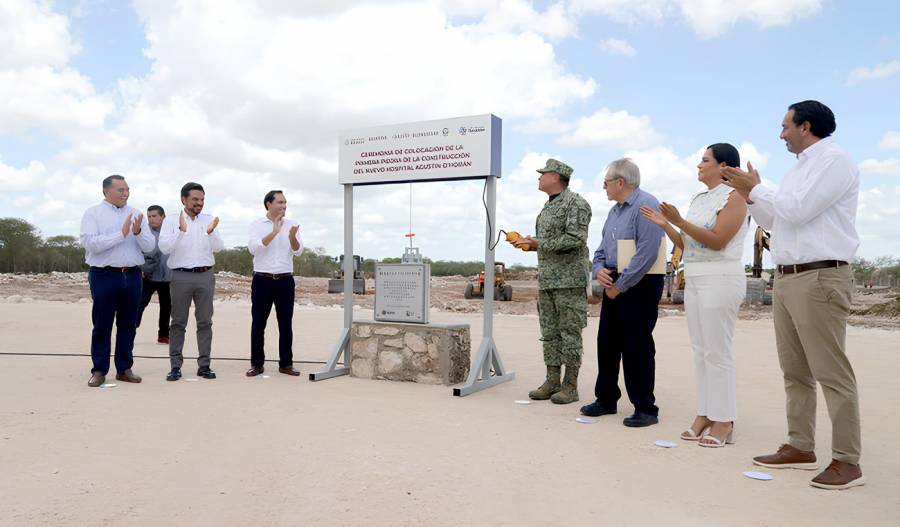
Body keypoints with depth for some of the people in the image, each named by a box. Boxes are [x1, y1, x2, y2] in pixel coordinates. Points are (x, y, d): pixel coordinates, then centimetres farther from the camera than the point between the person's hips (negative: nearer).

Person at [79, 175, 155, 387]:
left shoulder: (136, 214, 11)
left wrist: (138, 232, -15)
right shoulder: (93, 213, 1)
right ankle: (99, 371, 11)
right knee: (102, 325, 2)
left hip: (132, 275, 4)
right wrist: (121, 234, -17)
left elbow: (149, 246, 5)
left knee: (128, 325, 9)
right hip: (104, 275, -4)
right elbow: (89, 243, -13)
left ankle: (124, 368, 17)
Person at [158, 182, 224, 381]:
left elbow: (218, 247, -1)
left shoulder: (209, 220, 8)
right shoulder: (171, 221, 2)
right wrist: (181, 231, -25)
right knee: (178, 322, 2)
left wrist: (211, 232, -20)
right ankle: (175, 366, 7)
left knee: (205, 321, 5)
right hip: (181, 276, -2)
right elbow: (164, 248, -11)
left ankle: (204, 365, 11)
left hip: (205, 276, 2)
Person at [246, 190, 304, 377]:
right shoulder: (257, 225, 2)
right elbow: (253, 248, -13)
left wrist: (292, 237, -22)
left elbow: (298, 251, -2)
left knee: (285, 323, 4)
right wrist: (274, 232, -20)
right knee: (258, 323, 3)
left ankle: (286, 364, 13)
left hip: (285, 280, 2)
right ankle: (257, 364, 12)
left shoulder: (291, 224, 7)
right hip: (262, 280, -2)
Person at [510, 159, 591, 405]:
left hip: (570, 279, -8)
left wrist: (538, 243, -17)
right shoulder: (548, 207, 19)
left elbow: (575, 239, -18)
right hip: (546, 280, 8)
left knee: (570, 332, -3)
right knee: (549, 333, 9)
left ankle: (570, 385, 4)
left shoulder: (576, 203, -7)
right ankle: (552, 381, 15)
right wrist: (528, 243, 7)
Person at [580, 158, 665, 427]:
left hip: (640, 285, -9)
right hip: (614, 284, 9)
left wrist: (620, 285, -17)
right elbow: (602, 248, 20)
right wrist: (599, 269, -2)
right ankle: (606, 399, 25)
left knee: (637, 348, -3)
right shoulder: (615, 210, 16)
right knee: (606, 342, 12)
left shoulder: (646, 205, -14)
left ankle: (645, 409, 9)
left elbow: (646, 253, -22)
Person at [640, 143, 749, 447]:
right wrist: (665, 225, 3)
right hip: (694, 280, 8)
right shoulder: (698, 199, 17)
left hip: (720, 280, -8)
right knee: (700, 351, 8)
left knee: (718, 352, -6)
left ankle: (723, 422, 0)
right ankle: (704, 415, 14)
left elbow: (717, 240, -17)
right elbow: (685, 244, 16)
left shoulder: (734, 197, -6)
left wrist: (680, 222, -21)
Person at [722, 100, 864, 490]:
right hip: (786, 279, 9)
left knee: (831, 371, -7)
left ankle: (847, 461, -1)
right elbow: (774, 221, 26)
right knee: (794, 370, 10)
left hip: (819, 278, -9)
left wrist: (756, 188, -5)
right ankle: (800, 447, 18)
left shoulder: (834, 160, -6)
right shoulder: (798, 169, 22)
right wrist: (749, 194, 18)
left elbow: (797, 209, -17)